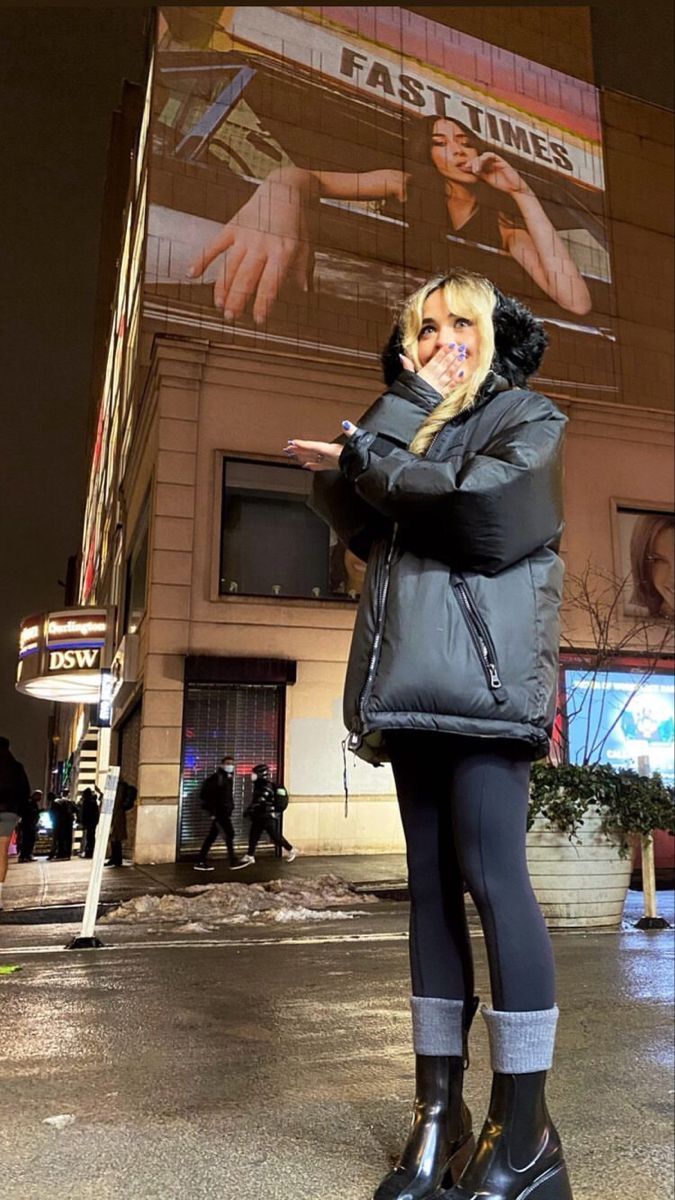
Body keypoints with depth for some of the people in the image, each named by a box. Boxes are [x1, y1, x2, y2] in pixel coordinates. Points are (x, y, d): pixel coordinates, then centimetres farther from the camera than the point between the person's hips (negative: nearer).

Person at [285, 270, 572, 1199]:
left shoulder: (528, 417, 11)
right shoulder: (412, 428, 26)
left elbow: (479, 501, -11)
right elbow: (343, 510, 9)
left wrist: (364, 456, 0)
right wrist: (406, 404, 3)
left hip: (483, 670, -6)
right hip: (414, 678, 6)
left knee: (490, 873, -11)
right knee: (430, 881, 3)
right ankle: (439, 1108, 10)